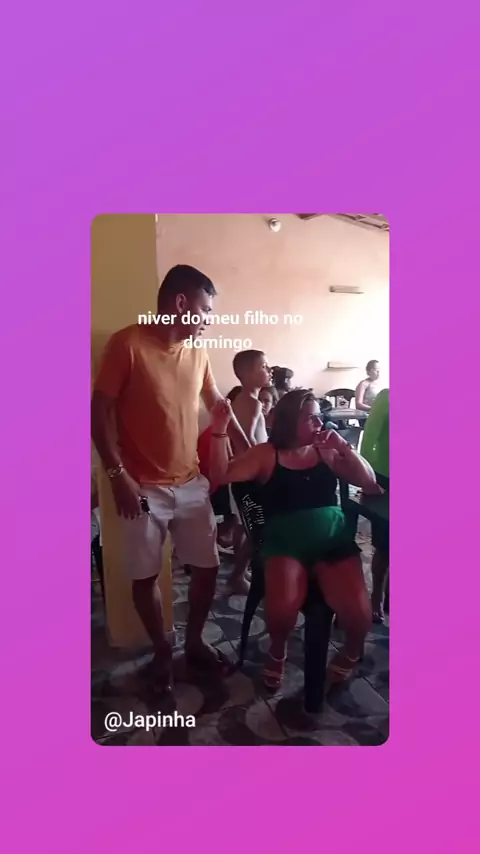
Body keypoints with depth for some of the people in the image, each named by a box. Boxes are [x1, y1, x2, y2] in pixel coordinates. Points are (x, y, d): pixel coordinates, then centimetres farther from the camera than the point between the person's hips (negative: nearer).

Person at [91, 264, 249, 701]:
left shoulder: (198, 351, 5)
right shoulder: (127, 343, -12)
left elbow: (218, 405, 17)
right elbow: (100, 411, -11)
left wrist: (249, 449, 18)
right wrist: (118, 475, -16)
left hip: (192, 484, 5)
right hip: (143, 487, -5)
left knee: (207, 567, 10)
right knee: (145, 576, 8)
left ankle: (195, 642, 33)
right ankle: (162, 652, 31)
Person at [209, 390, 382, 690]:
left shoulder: (327, 452, 12)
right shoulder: (267, 454, 5)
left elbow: (370, 483, 10)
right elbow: (223, 474, -6)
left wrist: (344, 447, -2)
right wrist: (220, 430, -17)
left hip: (335, 538, 2)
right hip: (286, 541, -2)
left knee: (357, 609, -22)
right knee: (282, 605, -30)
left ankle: (352, 649, 18)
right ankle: (278, 650, 8)